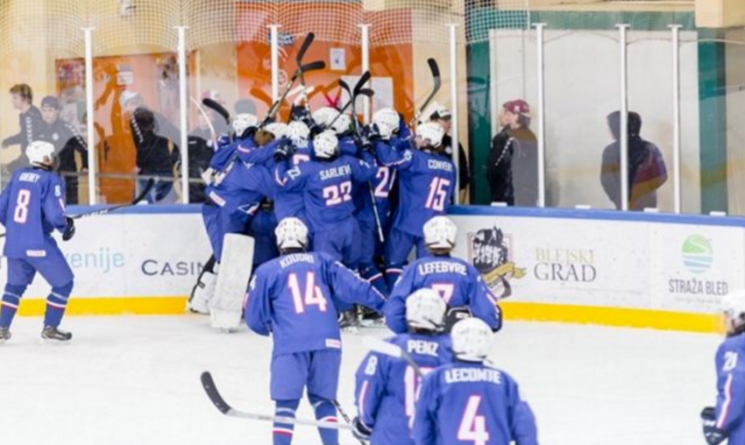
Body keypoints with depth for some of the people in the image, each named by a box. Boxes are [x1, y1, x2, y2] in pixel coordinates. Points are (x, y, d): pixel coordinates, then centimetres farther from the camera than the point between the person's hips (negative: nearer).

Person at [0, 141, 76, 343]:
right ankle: (50, 328, 8)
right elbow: (54, 213, -19)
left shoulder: (18, 176, 9)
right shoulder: (51, 180, -11)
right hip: (37, 244, -7)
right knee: (63, 283, 8)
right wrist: (66, 227, 2)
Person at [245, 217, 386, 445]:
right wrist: (384, 306, 13)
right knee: (323, 399, 16)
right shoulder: (322, 262, 16)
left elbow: (255, 317, 13)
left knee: (286, 403, 0)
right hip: (327, 341, 3)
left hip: (291, 344, -3)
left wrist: (270, 328, 34)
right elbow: (353, 286, 8)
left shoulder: (267, 271, 10)